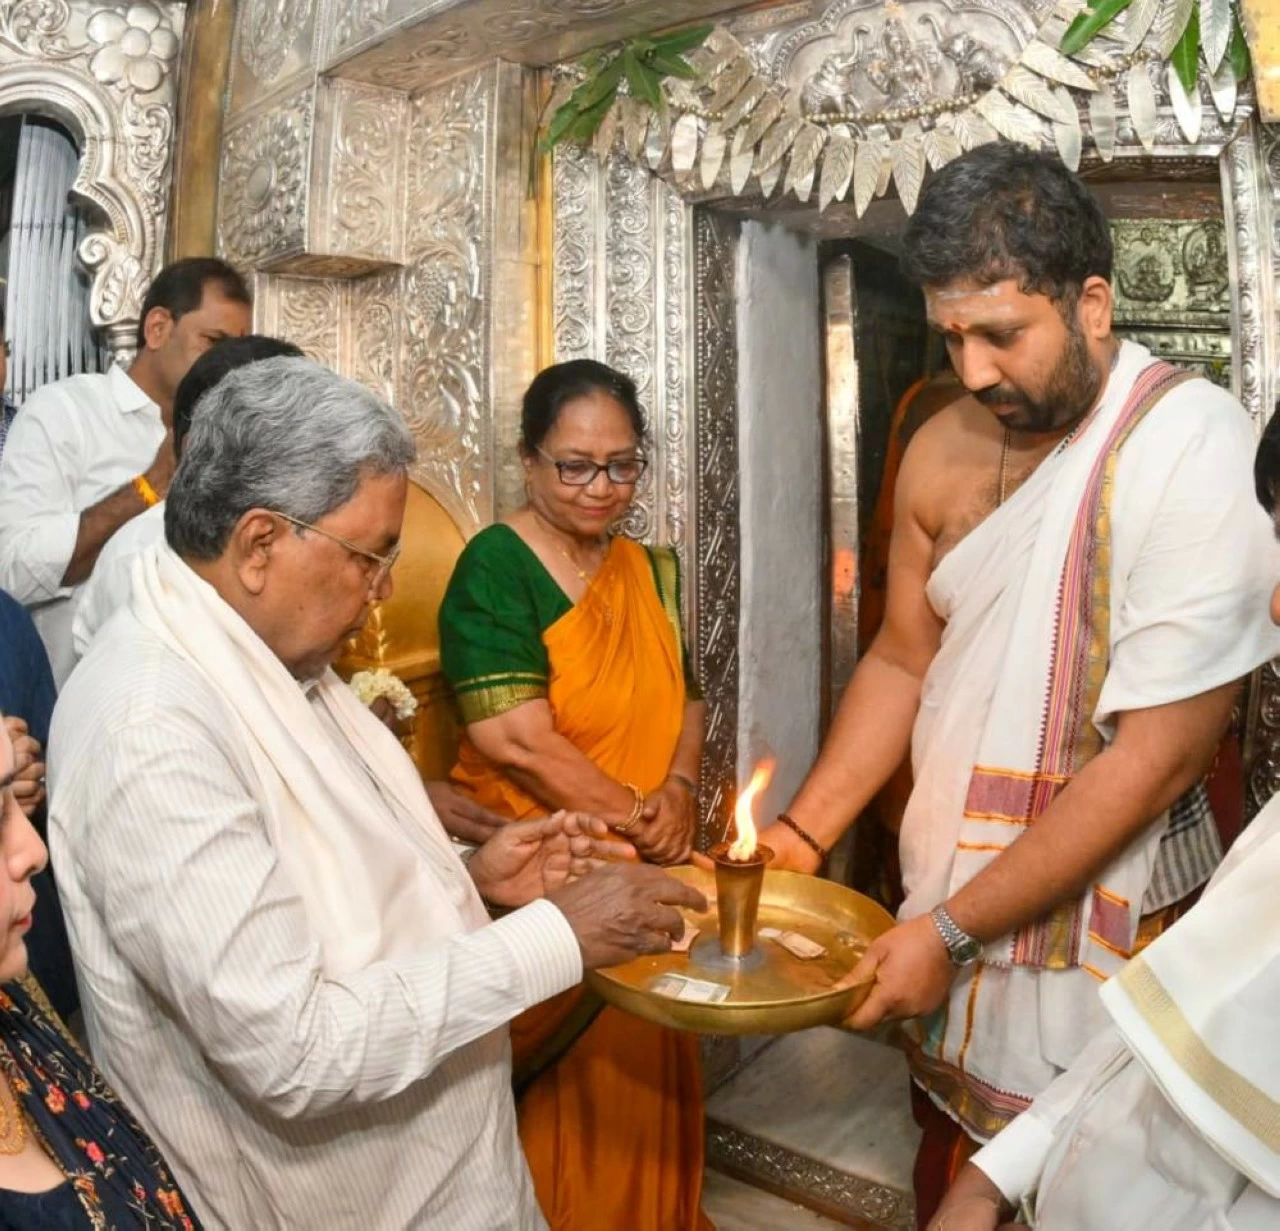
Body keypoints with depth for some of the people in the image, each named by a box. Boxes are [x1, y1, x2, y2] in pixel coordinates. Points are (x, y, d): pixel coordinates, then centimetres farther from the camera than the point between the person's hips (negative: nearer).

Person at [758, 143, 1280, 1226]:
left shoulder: (1190, 444, -18)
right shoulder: (943, 450, 1)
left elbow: (1159, 752, -20)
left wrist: (954, 932, -17)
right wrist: (798, 836, 2)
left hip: (1094, 925, -5)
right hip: (949, 903, 5)